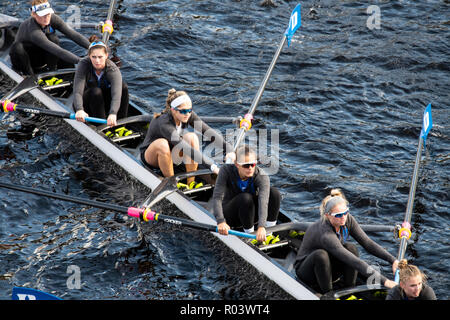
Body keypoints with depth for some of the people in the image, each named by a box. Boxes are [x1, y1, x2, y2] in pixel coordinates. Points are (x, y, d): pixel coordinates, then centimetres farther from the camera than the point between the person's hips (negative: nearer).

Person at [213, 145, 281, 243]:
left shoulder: (261, 177, -22)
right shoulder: (226, 170, -23)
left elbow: (263, 201, -39)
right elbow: (217, 197, -29)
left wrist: (261, 226, -56)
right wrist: (221, 221, -46)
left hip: (251, 212, 2)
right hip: (230, 215, -2)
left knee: (274, 192, -22)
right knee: (246, 198, -35)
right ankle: (249, 233, -18)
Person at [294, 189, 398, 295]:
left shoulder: (347, 219, -16)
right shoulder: (326, 234, -37)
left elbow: (367, 243, -14)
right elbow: (353, 261, -43)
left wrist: (392, 260, -26)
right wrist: (383, 280, -47)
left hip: (328, 268, 6)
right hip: (305, 270, -6)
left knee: (351, 248, -20)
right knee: (320, 254, -37)